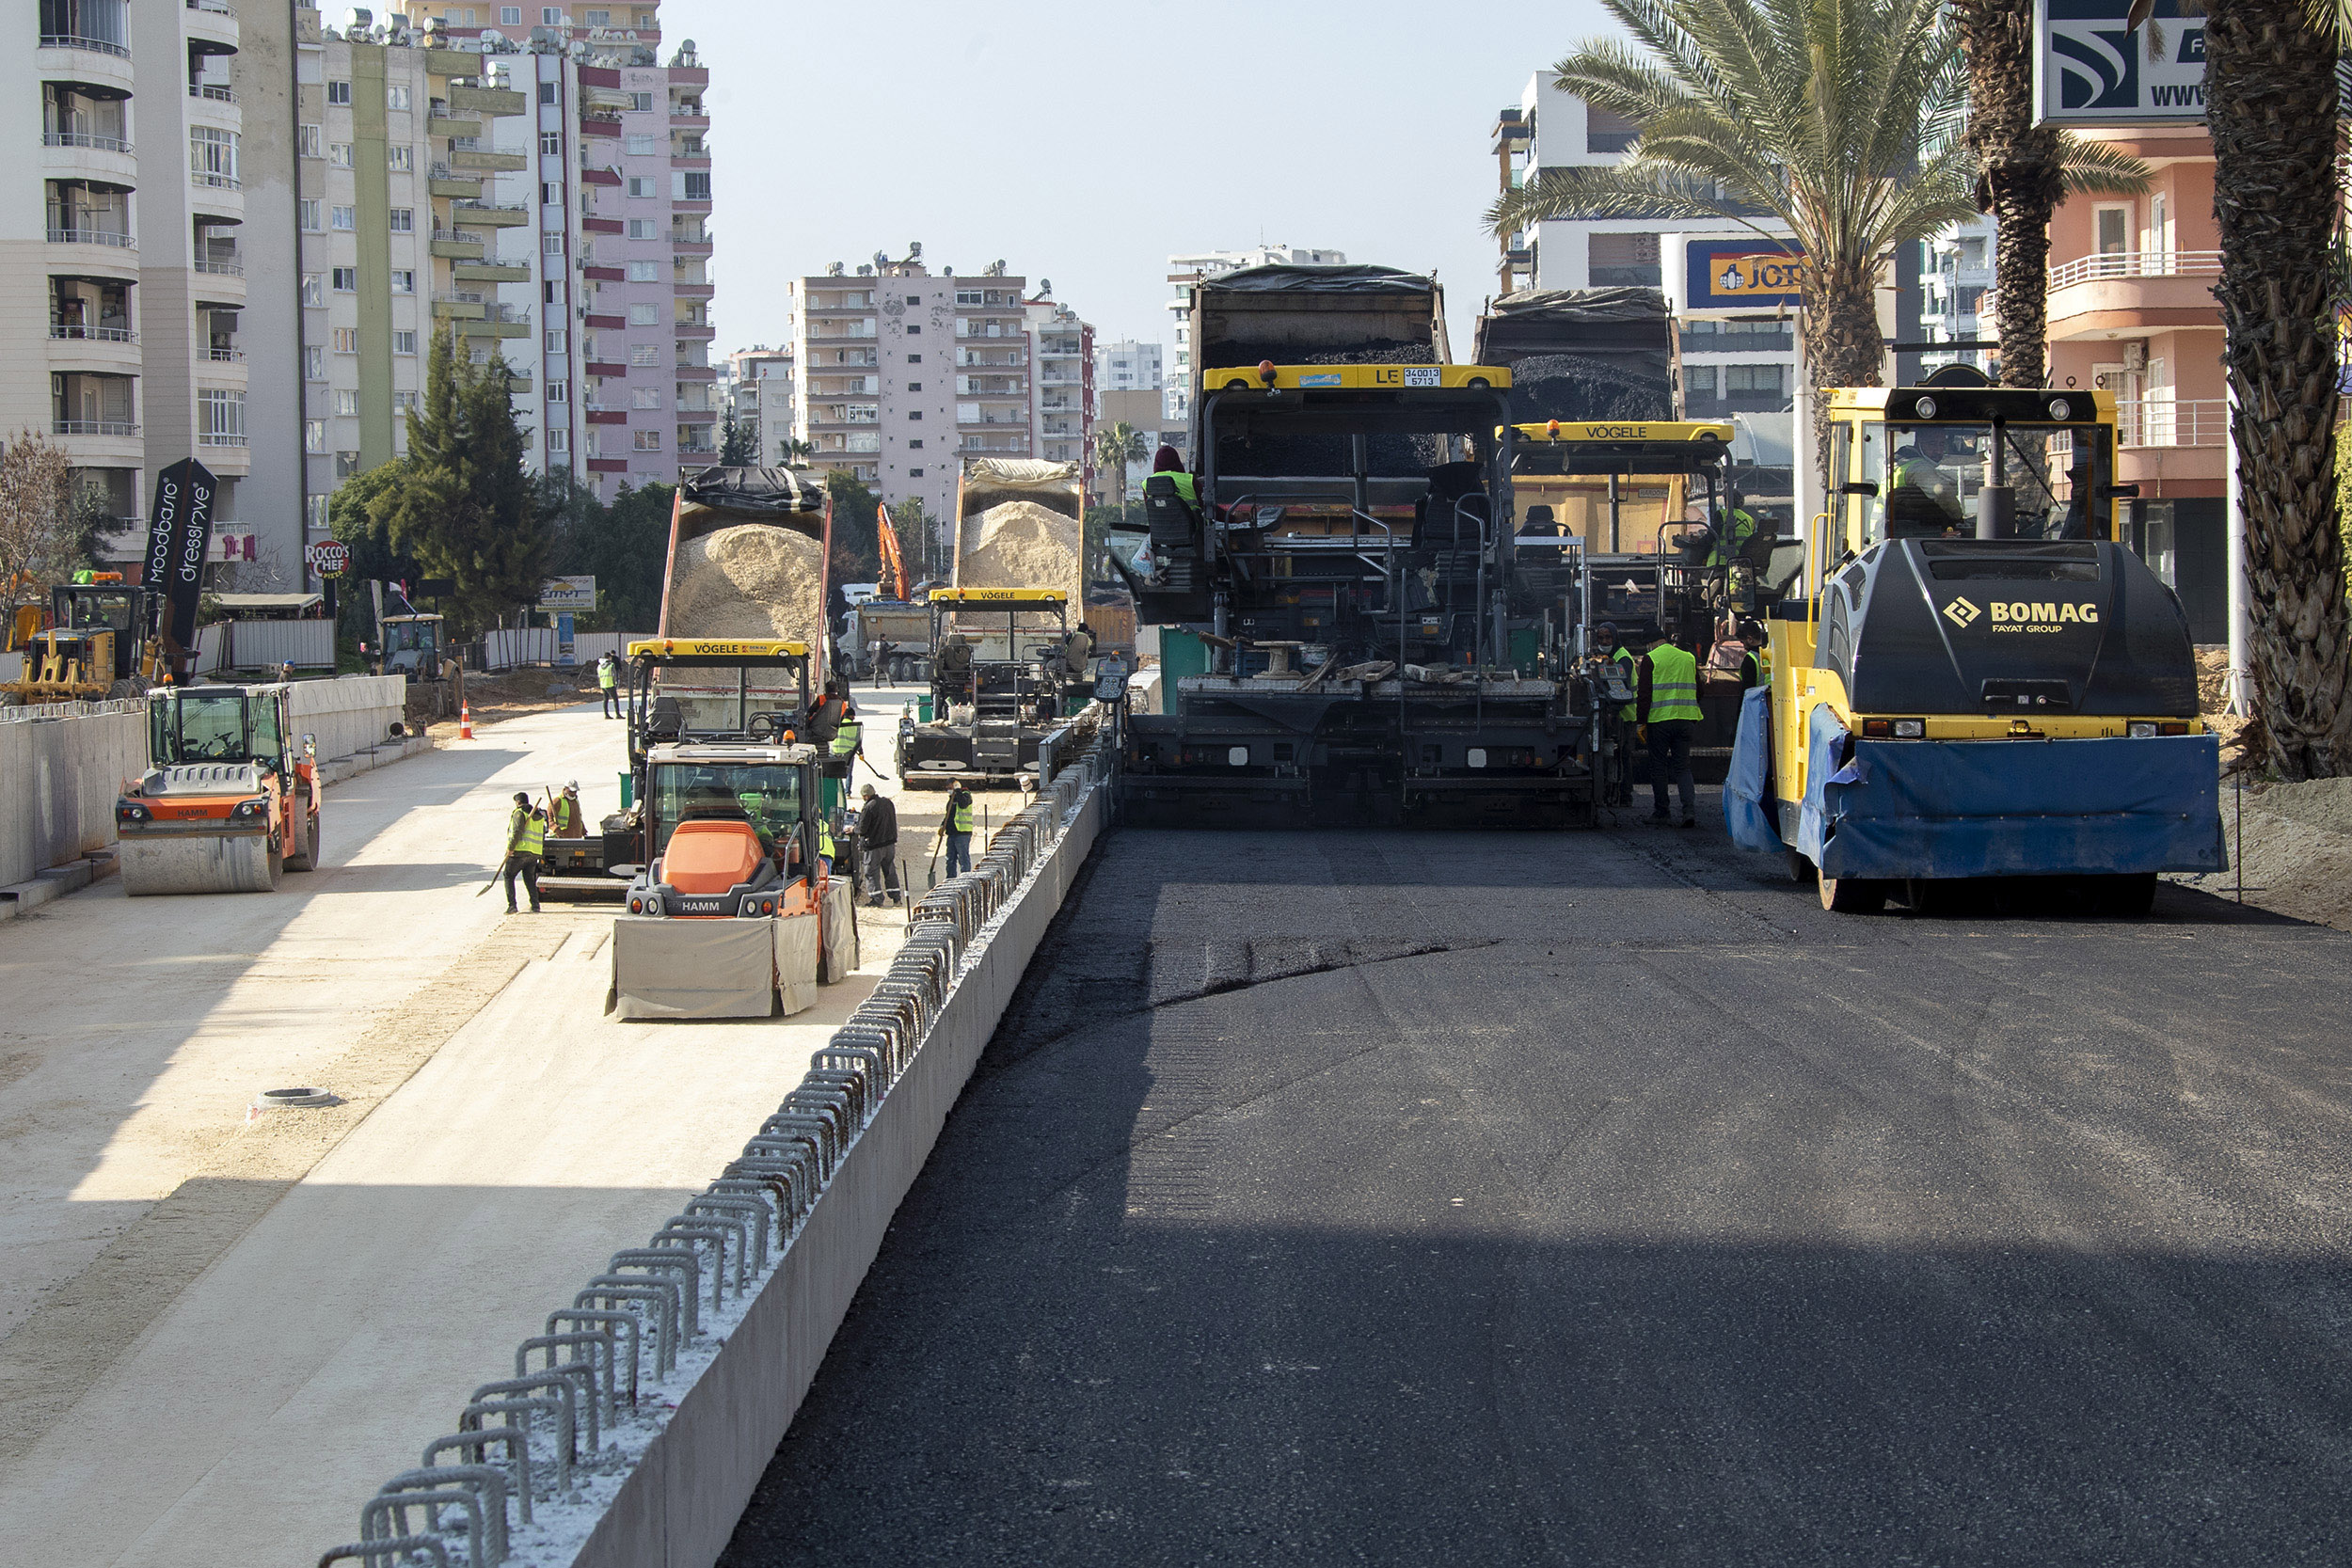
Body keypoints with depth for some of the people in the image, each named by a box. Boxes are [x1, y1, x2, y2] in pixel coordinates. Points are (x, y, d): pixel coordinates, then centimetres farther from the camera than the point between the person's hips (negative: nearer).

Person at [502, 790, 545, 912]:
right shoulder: (539, 816, 18)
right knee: (529, 879, 15)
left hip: (520, 852, -6)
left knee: (508, 876, 5)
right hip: (535, 854, 6)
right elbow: (542, 836, 19)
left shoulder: (519, 813, -6)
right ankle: (535, 905, 4)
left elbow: (517, 832, -18)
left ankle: (512, 905, -4)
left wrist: (511, 847, -15)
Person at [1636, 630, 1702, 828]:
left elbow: (1645, 693, -9)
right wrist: (1694, 718, 27)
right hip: (1685, 720, 4)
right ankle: (1690, 810, -10)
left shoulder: (1650, 659, -4)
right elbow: (1698, 691, 18)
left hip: (1659, 720, -4)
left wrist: (1640, 722, -6)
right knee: (1683, 767, 7)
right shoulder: (1688, 658, 12)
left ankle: (1661, 813, 12)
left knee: (1659, 768, 7)